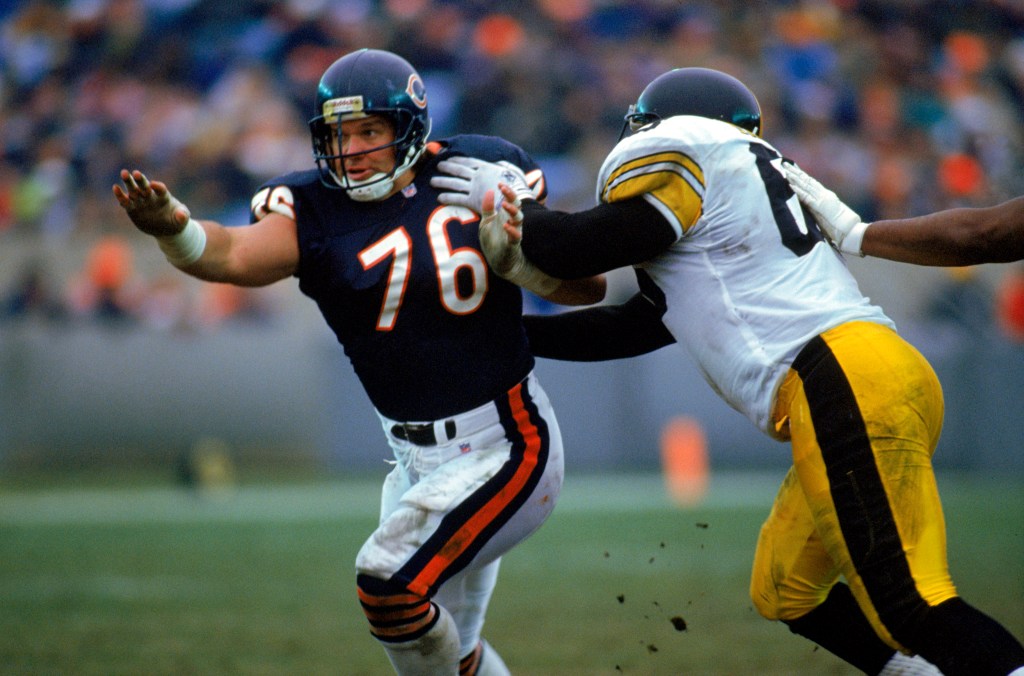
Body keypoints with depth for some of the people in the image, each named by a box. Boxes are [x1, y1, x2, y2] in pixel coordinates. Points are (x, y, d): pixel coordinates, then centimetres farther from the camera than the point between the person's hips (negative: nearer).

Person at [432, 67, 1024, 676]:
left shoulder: (684, 156, 3)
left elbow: (577, 251, -2)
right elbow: (628, 328, 34)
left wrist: (501, 202, 16)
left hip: (844, 389, -10)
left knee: (911, 608, -15)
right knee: (785, 592, 18)